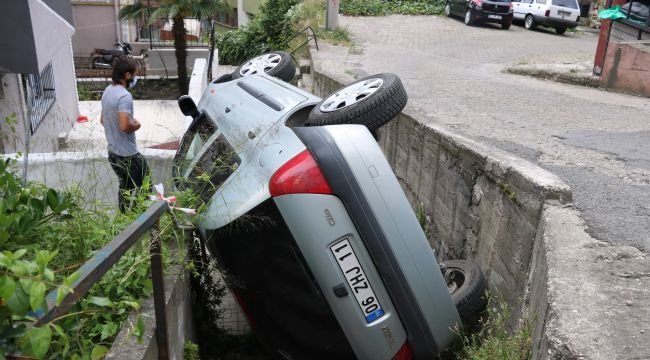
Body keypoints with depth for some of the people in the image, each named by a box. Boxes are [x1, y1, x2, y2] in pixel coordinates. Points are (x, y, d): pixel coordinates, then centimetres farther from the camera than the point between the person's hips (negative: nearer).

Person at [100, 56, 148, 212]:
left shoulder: (107, 91, 7)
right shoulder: (125, 96, -23)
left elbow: (103, 120, 19)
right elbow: (125, 126, -33)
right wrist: (136, 125, -12)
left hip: (113, 152, 9)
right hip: (128, 155, -9)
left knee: (125, 186, 21)